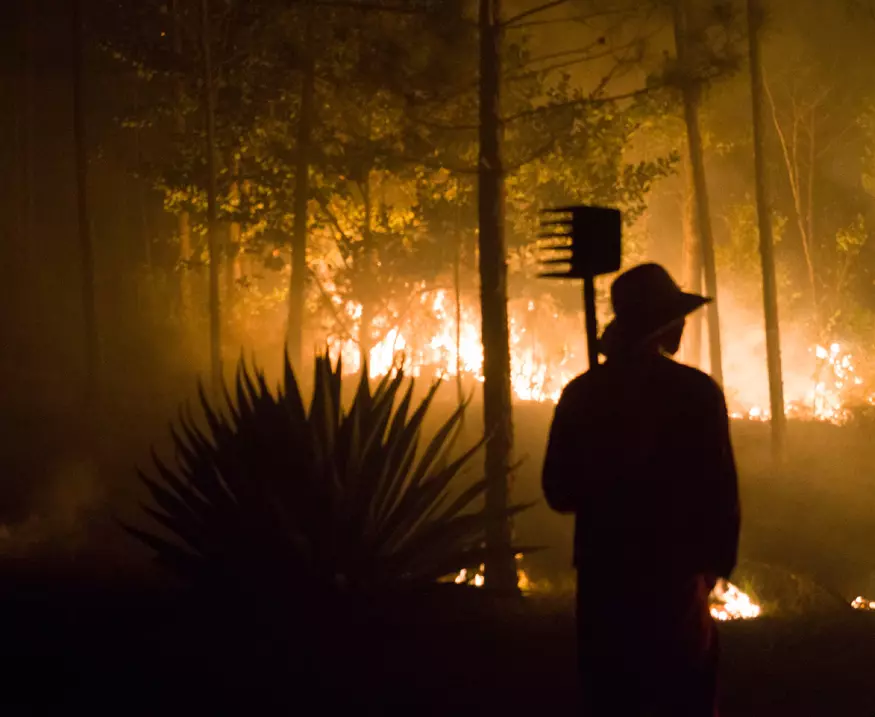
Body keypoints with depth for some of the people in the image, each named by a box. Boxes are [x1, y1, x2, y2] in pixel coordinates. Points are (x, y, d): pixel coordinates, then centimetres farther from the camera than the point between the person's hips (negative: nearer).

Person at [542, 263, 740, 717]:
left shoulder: (582, 394, -1)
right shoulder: (696, 392, -11)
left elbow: (560, 493, 3)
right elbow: (719, 490, -11)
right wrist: (718, 562, 4)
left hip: (603, 577, 3)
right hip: (673, 577, -3)